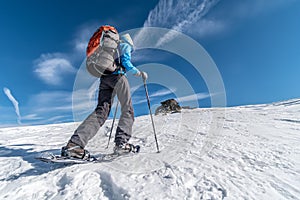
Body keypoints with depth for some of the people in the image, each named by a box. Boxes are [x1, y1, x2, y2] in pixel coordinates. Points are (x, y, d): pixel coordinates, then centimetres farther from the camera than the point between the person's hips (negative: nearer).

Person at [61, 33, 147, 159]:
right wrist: (139, 72, 3)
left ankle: (75, 143, -20)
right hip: (117, 76, -6)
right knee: (127, 110, -1)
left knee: (101, 111, -6)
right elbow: (125, 62, -4)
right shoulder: (125, 46, 16)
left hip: (104, 78, 6)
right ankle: (121, 142, -15)